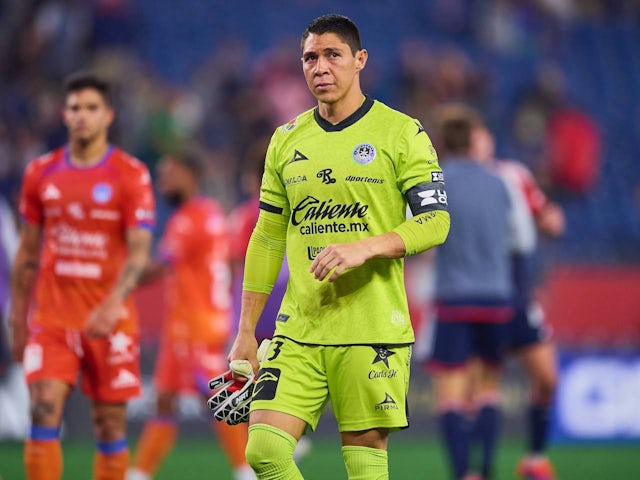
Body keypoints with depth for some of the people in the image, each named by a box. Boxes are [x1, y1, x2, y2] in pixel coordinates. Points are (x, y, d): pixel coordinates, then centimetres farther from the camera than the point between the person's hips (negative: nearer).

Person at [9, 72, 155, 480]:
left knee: (110, 426, 3)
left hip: (110, 320, -2)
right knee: (44, 412, -12)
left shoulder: (132, 175, -3)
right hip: (52, 319, 2)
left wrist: (113, 304, -26)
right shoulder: (41, 173, 7)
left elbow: (139, 251, -10)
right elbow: (27, 253, 14)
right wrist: (18, 320, 12)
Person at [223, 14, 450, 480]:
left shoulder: (402, 133, -1)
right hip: (298, 331, 4)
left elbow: (436, 222, -6)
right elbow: (267, 238, 17)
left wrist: (365, 248, -22)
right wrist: (246, 331, 14)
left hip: (373, 333, -4)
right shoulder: (287, 140, 12)